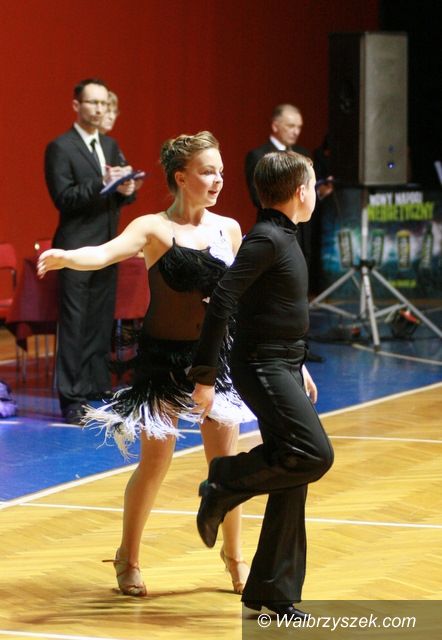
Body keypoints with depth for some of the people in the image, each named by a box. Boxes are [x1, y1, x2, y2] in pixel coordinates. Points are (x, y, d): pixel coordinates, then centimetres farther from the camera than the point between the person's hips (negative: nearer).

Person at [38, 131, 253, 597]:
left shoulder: (228, 229, 2)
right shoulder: (153, 228, -11)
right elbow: (107, 252, -29)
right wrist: (65, 258, -50)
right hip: (163, 356, -3)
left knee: (224, 458, 5)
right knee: (155, 461, 1)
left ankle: (233, 554, 23)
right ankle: (128, 558, 21)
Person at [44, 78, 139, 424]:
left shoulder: (110, 146, 15)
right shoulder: (60, 148, -7)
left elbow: (123, 193, 14)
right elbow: (63, 198, -15)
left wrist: (127, 190, -10)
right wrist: (102, 184, -26)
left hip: (107, 247, 7)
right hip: (77, 248, -7)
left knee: (101, 321, 10)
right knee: (74, 323, -5)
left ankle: (98, 388, 17)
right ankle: (71, 398, -2)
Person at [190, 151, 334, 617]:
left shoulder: (284, 238, 15)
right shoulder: (266, 239, -15)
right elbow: (221, 302, -22)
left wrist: (298, 366, 27)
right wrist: (205, 375, -23)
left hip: (284, 368, 9)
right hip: (262, 368, -9)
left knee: (291, 483, 7)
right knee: (314, 453, -22)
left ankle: (273, 592, 11)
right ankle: (225, 483, -4)